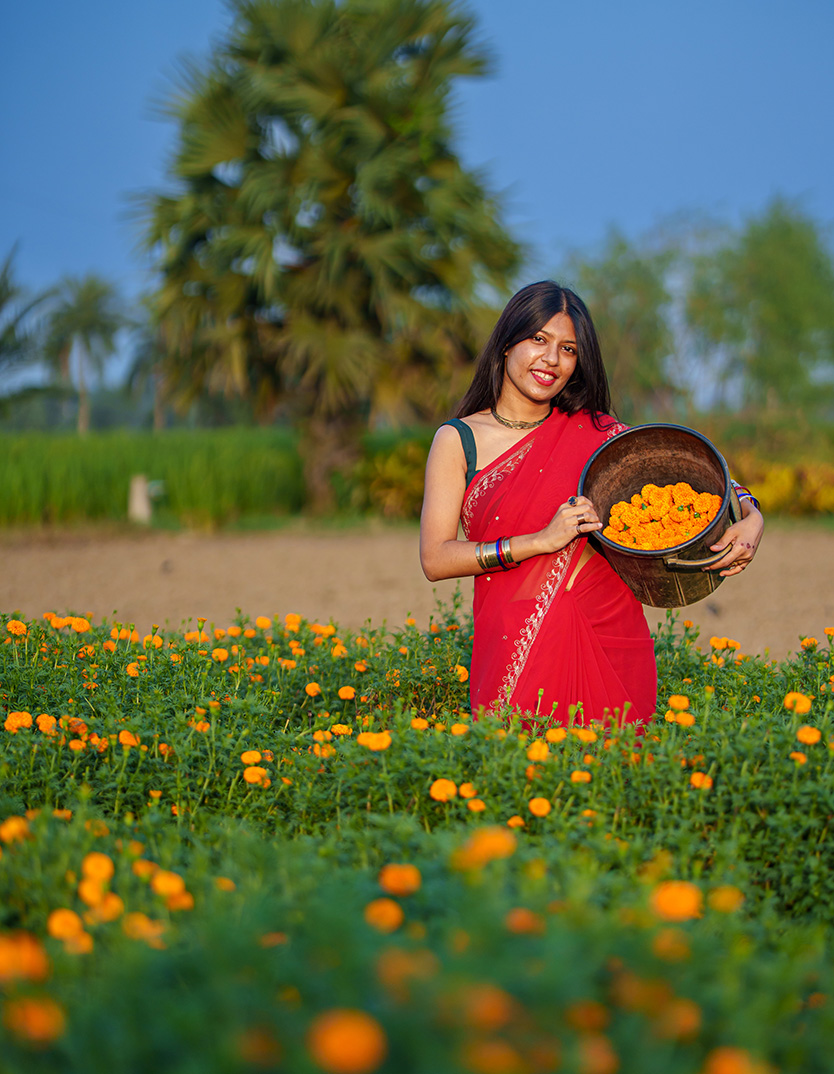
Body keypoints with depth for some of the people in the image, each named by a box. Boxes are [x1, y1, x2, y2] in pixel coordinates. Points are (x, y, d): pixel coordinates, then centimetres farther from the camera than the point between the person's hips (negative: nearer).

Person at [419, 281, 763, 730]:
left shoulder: (595, 433, 7)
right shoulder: (458, 440, 3)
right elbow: (435, 559, -5)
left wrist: (750, 517, -14)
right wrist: (541, 540, -13)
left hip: (608, 641, 1)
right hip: (516, 650, -1)